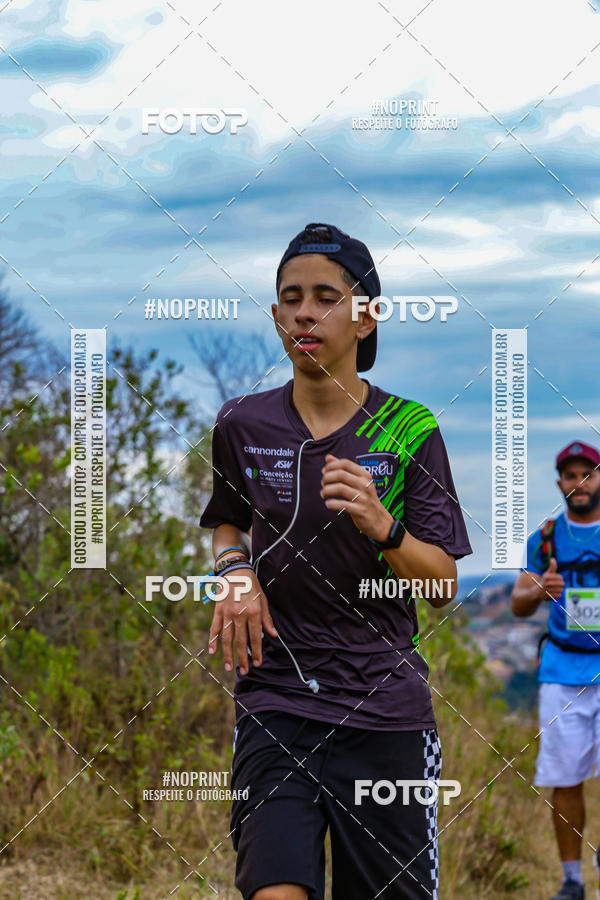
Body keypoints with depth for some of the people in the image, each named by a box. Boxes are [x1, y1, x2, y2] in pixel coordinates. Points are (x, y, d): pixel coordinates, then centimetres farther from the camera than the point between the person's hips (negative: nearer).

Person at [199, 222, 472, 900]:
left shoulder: (410, 430, -1)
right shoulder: (243, 425, 4)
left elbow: (445, 584, -2)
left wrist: (382, 527, -21)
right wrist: (236, 570, 2)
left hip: (387, 709, 0)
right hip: (275, 700, 0)